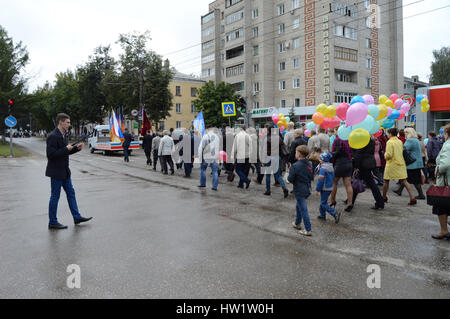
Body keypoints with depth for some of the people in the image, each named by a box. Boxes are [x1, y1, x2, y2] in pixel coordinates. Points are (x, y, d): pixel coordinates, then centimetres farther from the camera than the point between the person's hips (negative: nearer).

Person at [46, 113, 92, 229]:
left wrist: (76, 148, 3)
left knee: (71, 193, 13)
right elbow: (51, 154, -24)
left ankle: (77, 217, 22)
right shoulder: (53, 136, -18)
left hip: (64, 171, 9)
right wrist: (66, 149, -22)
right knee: (55, 196, 1)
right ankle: (52, 222, 12)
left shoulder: (64, 135, 10)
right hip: (56, 172, -9)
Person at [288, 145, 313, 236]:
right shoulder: (309, 164, 2)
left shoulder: (295, 166, -21)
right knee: (298, 206, 25)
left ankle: (308, 230, 5)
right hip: (307, 189, 8)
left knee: (303, 209, -1)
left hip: (299, 191, -8)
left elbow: (290, 179, -18)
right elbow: (311, 177, 10)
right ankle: (297, 224, 39)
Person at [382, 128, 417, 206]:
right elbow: (402, 152, 18)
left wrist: (385, 155, 2)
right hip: (401, 164, 6)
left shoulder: (390, 142, -12)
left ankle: (384, 197, 21)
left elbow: (389, 154, -18)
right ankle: (412, 198, -6)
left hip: (392, 164, -6)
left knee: (386, 181, 10)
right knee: (404, 181, 2)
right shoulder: (400, 141, 9)